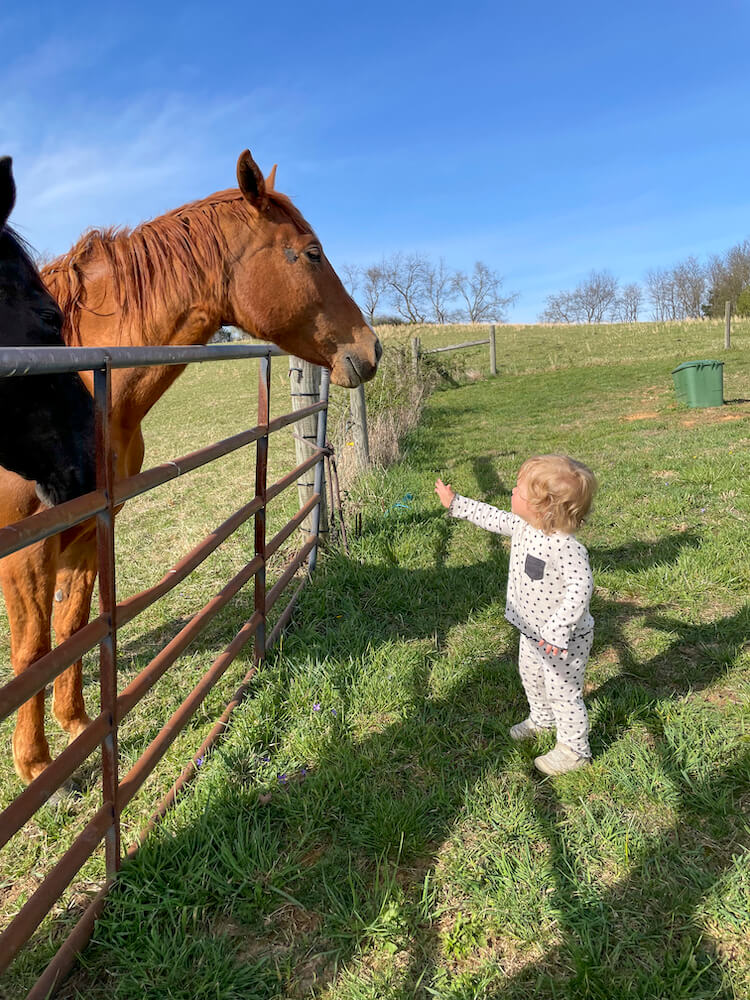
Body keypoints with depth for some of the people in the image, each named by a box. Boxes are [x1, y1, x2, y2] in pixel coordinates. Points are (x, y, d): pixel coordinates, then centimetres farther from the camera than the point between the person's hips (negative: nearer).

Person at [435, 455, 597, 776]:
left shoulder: (567, 547, -34)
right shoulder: (522, 527, -6)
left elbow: (580, 588, -39)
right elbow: (493, 518, 10)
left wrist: (557, 629, -44)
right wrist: (455, 503, 16)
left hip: (563, 638, -9)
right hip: (531, 631, 9)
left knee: (563, 691, 6)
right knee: (531, 676, 28)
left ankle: (574, 749, 28)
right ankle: (542, 719, 55)